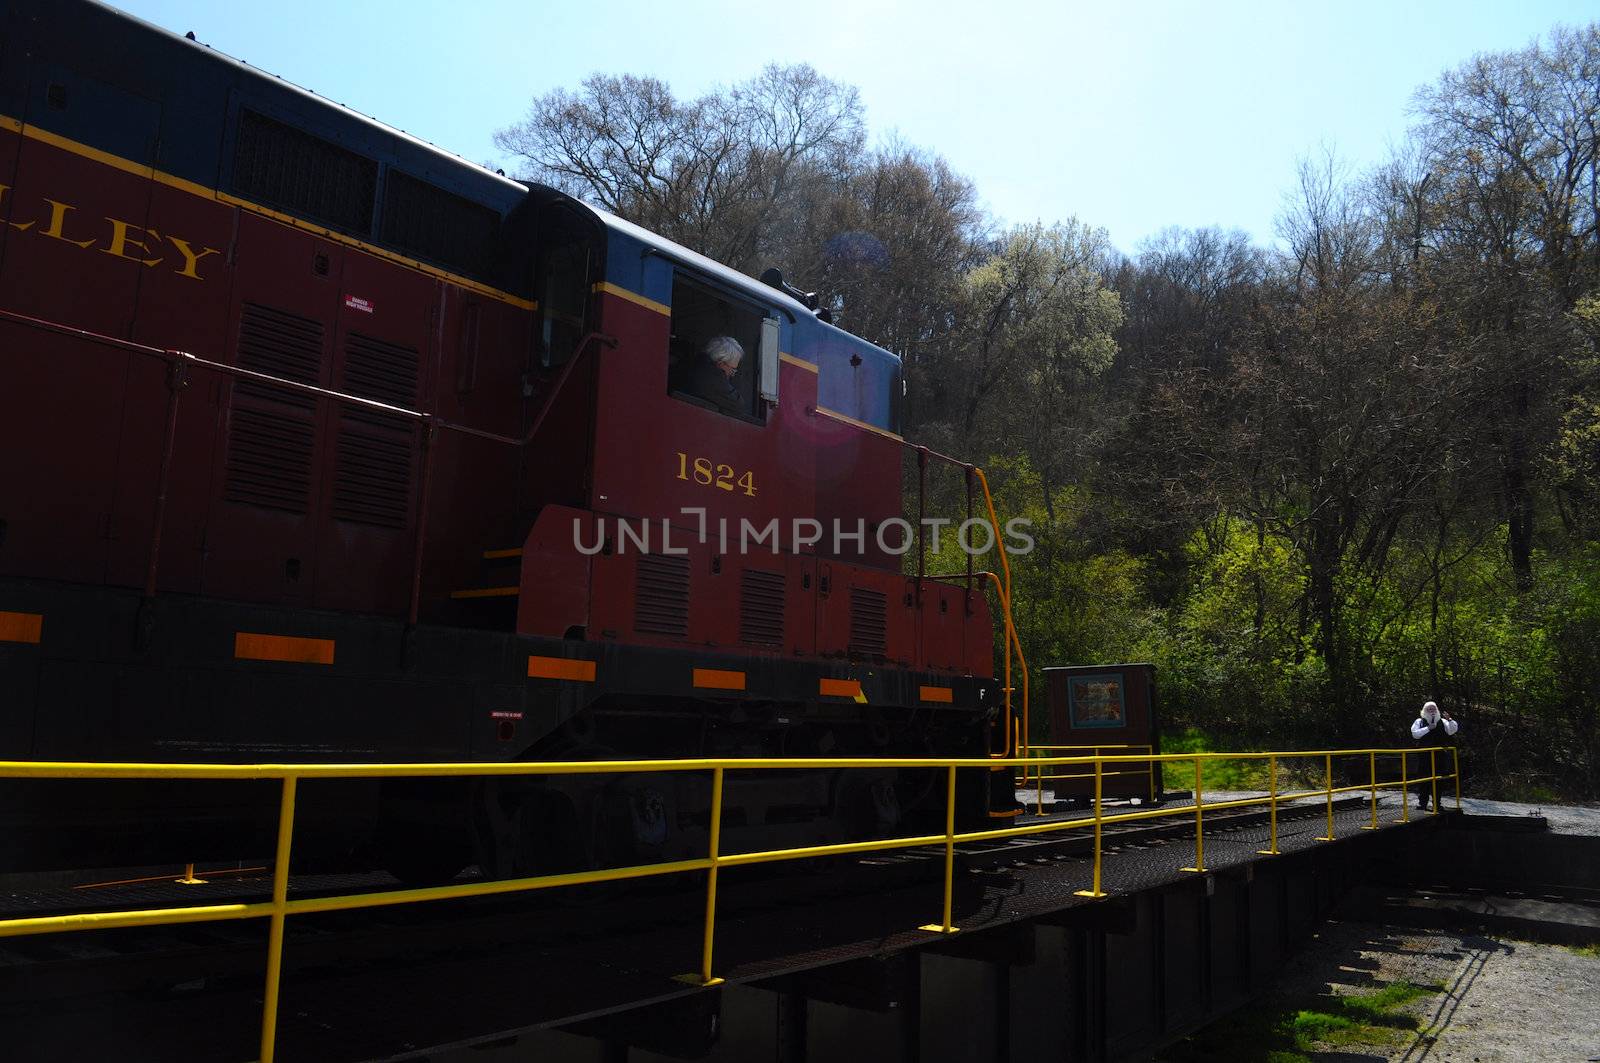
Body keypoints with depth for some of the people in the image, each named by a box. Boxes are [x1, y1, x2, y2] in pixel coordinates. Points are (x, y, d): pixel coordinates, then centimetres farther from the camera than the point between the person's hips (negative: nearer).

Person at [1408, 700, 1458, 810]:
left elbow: (1452, 730, 0)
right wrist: (1428, 728, -14)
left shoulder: (1442, 722, 13)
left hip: (1439, 756, 3)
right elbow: (1415, 734, -7)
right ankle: (1422, 802, 1)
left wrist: (1449, 720, -15)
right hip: (1425, 756, -3)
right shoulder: (1419, 721, 7)